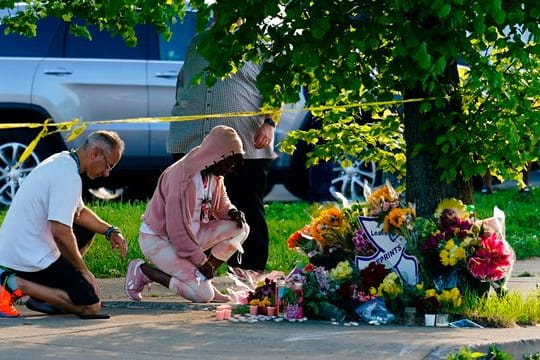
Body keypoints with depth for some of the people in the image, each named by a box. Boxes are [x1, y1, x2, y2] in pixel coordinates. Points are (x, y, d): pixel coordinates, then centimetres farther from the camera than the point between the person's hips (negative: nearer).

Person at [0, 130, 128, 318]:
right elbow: (60, 231, -25)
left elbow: (79, 212, 25)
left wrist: (110, 231, 11)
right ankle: (16, 285, -11)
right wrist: (84, 271, -14)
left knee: (86, 232, 25)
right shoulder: (69, 176, -19)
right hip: (30, 258, -10)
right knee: (90, 306, -11)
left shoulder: (61, 162, 13)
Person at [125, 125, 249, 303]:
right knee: (203, 294, -20)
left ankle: (203, 279, -1)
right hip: (158, 239, -9)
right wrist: (201, 260, -20)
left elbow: (221, 204, 19)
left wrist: (232, 212, -6)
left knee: (240, 228, -5)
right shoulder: (184, 177, -27)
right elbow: (178, 226, -26)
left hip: (191, 234, 9)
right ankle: (142, 270, -4)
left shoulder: (215, 175, 1)